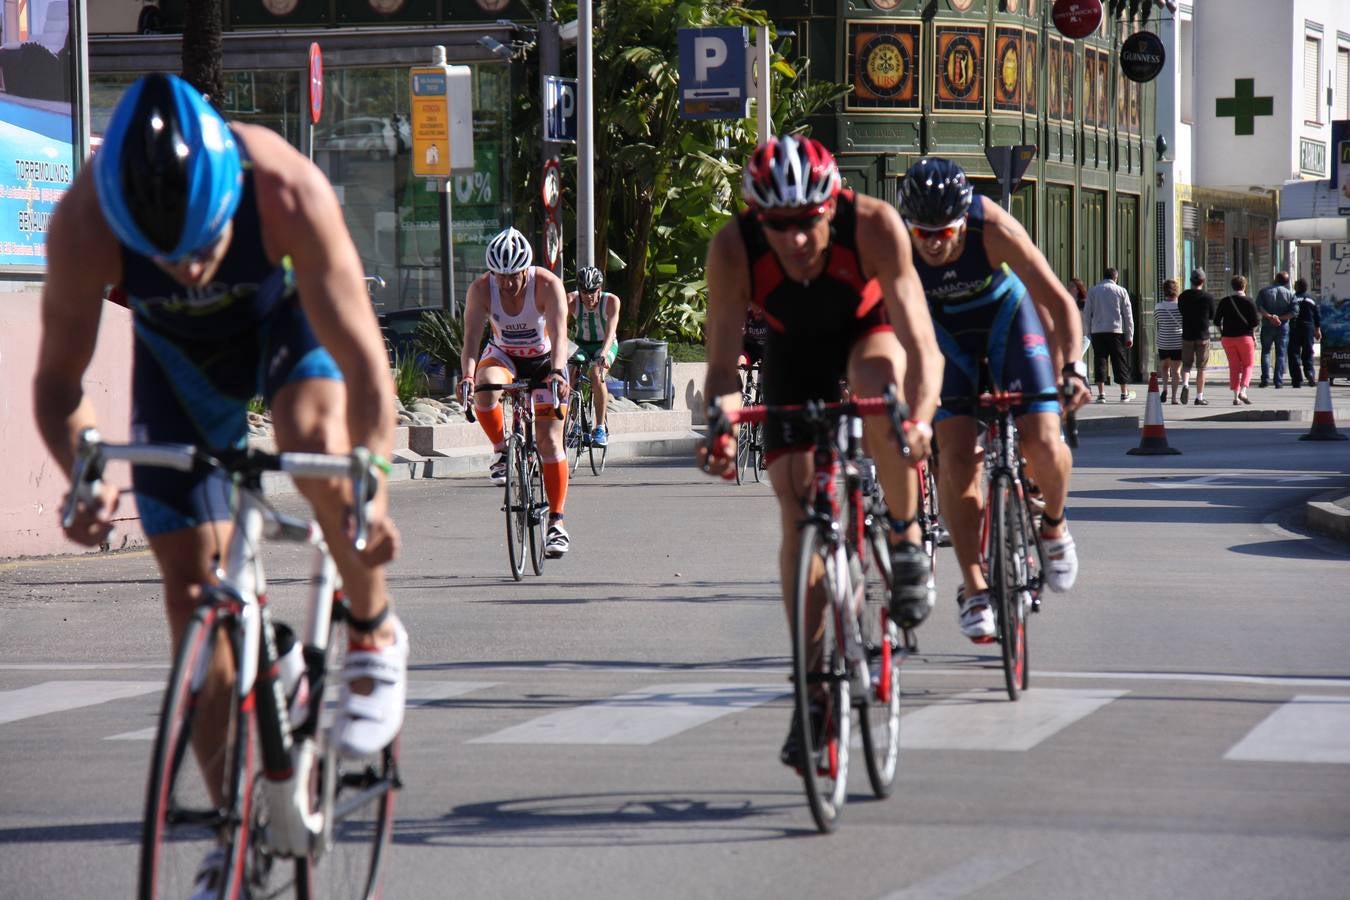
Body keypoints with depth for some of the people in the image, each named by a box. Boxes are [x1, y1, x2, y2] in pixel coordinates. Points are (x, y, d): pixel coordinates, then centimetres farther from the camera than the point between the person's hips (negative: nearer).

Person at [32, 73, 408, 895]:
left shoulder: (290, 192, -40)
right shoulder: (84, 224, -35)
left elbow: (362, 358, -37)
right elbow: (58, 380, -24)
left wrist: (373, 481, -50)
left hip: (287, 317, -2)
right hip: (179, 356, 2)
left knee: (317, 440, -35)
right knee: (191, 585, -5)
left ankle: (375, 632, -7)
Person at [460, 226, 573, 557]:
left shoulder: (548, 285, -27)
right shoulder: (480, 289, -23)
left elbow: (559, 335, -38)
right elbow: (471, 337, -31)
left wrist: (557, 372, -56)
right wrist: (468, 375, -50)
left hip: (544, 359, -1)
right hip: (503, 356, 1)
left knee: (550, 440, -8)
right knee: (486, 386, -36)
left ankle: (556, 522, 0)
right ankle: (502, 452, -14)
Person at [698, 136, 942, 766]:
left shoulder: (874, 225, -36)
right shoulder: (733, 249, -31)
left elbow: (921, 345, -40)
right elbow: (722, 364, -29)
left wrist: (920, 418, -59)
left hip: (869, 331, -2)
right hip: (795, 353, 2)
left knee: (877, 385, -38)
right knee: (797, 512, -10)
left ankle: (906, 541, -16)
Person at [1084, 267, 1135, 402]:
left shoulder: (1093, 291, 6)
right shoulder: (1121, 291, 4)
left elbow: (1087, 314, 6)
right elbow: (1128, 315, 5)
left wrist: (1087, 332, 12)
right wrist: (1130, 336, 9)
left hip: (1097, 331, 0)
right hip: (1116, 330, 0)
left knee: (1100, 361, 1)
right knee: (1120, 361, 6)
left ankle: (1101, 393, -7)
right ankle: (1124, 393, 10)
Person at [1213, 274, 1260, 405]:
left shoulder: (1224, 301, 4)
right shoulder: (1248, 301, -5)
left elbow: (1216, 321, 5)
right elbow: (1255, 322, -8)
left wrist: (1222, 333, 18)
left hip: (1228, 338, 3)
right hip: (1244, 336, -3)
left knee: (1234, 367, 8)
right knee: (1247, 365, 7)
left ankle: (1235, 396, 4)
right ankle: (1242, 391, -13)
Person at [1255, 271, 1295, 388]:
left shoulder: (1264, 291, 1)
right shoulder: (1289, 294, 1)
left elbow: (1258, 307, -11)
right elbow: (1293, 312, -8)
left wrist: (1269, 316, -15)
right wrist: (1280, 318, -12)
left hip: (1267, 326, 0)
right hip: (1282, 327, 0)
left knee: (1265, 352, 11)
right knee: (1280, 354, 5)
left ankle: (1265, 379, -3)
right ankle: (1279, 381, 1)